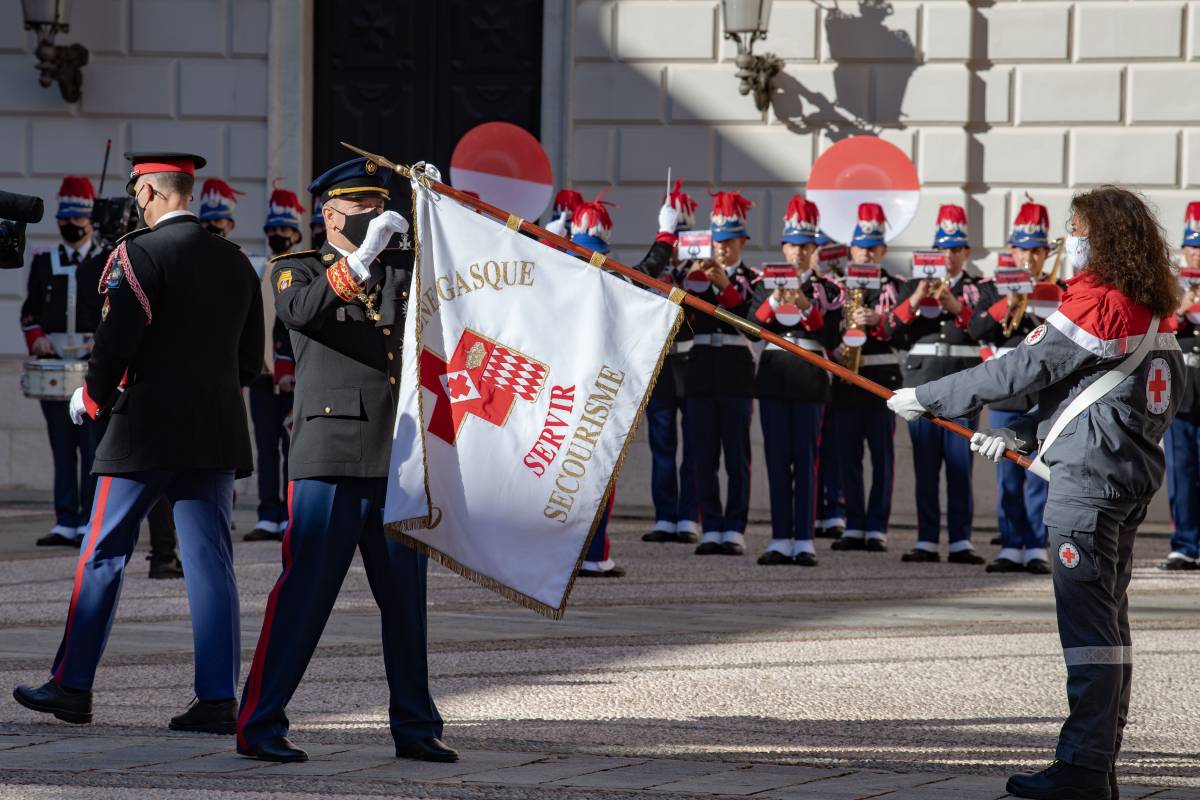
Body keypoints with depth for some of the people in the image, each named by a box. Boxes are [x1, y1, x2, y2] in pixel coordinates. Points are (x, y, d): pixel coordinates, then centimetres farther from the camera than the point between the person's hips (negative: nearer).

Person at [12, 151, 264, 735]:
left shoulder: (138, 254, -10)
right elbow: (250, 357, 14)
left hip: (144, 431, -5)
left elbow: (114, 342, -14)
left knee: (103, 556, 5)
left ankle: (72, 686, 11)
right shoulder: (235, 262, 10)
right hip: (217, 436, 5)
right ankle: (217, 699, -2)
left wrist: (93, 399, 2)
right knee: (210, 564, 3)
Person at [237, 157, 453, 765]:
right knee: (304, 593, -8)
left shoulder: (406, 269, 17)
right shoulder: (298, 271, 3)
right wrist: (361, 258, -26)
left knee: (406, 597, 9)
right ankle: (259, 725, -4)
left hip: (400, 462, 5)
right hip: (330, 459, -5)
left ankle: (415, 726, 17)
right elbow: (301, 310, -18)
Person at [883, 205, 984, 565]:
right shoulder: (914, 286, 11)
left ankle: (961, 543, -2)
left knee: (960, 465, -3)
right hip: (923, 380, 1)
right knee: (925, 466, 1)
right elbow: (891, 327, 0)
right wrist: (915, 300, -13)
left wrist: (958, 308, -17)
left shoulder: (979, 289, 8)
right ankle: (927, 542, 3)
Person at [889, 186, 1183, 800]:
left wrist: (925, 399, -7)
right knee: (1108, 620, 12)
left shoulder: (1095, 304, -16)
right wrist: (1022, 435, 15)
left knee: (1086, 622, -9)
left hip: (1088, 474, -9)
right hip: (1133, 473, 9)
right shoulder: (1151, 311, 12)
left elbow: (1020, 370, -15)